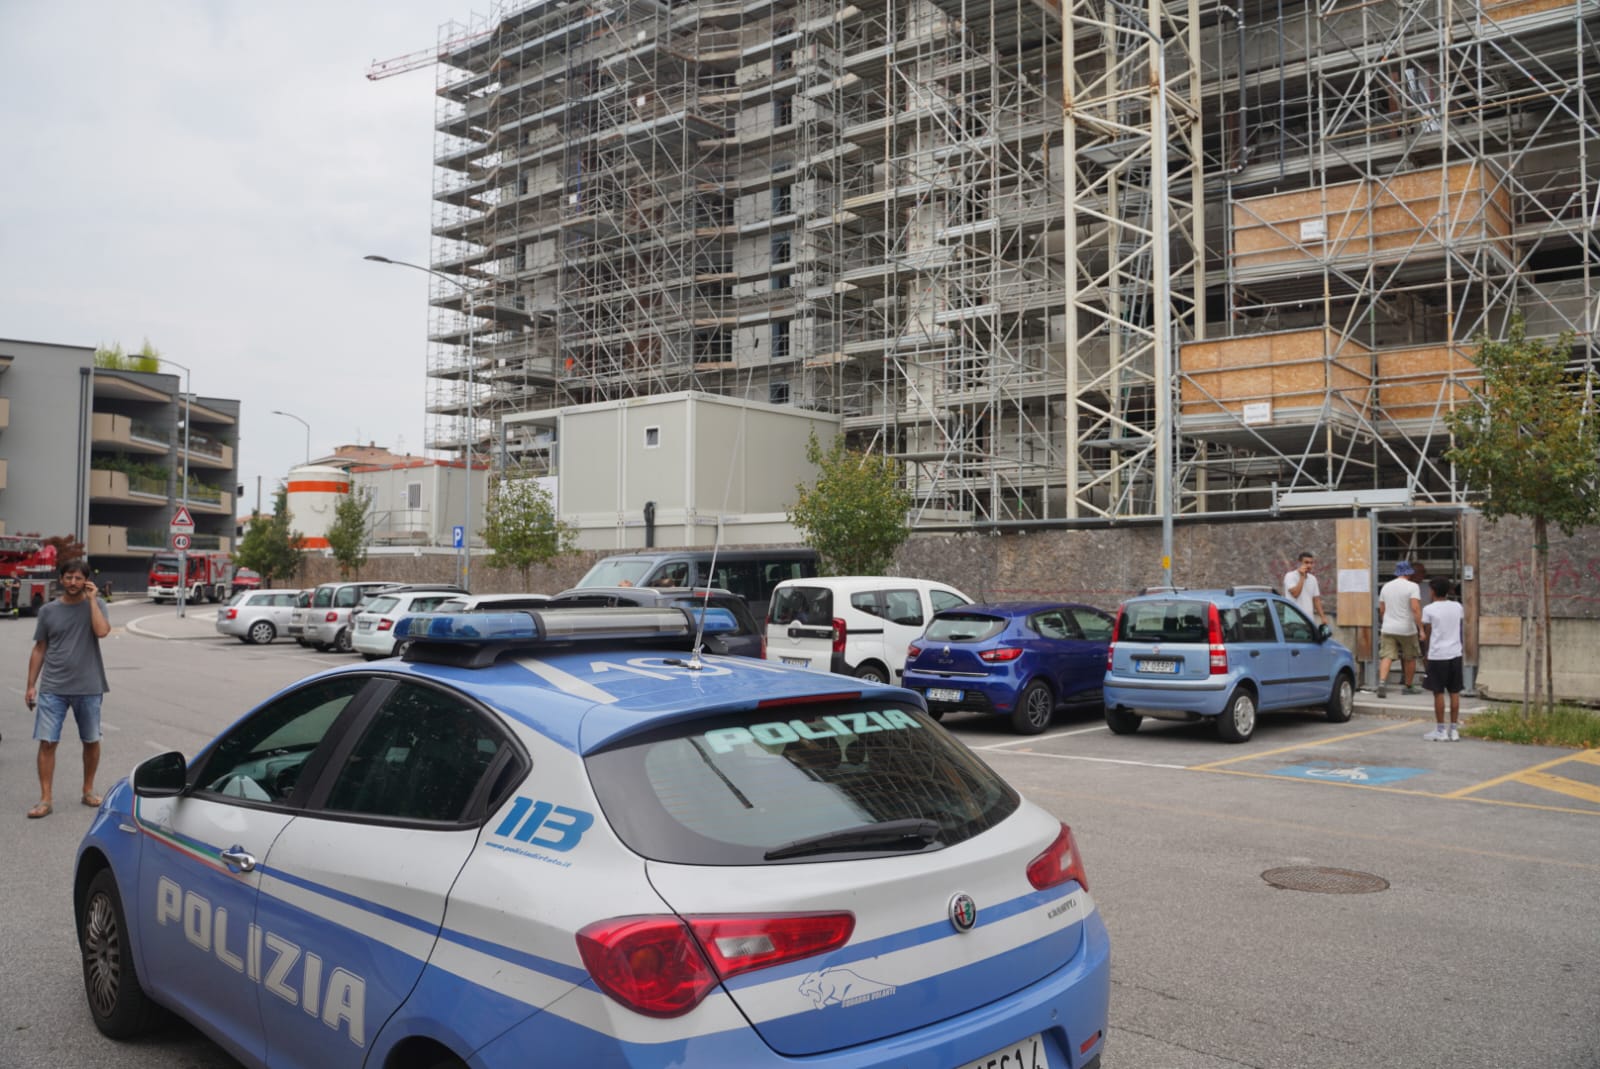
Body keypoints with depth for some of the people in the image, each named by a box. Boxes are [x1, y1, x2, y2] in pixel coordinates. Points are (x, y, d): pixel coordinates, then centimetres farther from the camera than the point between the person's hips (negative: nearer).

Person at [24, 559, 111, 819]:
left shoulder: (95, 605, 0)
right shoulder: (48, 610, 4)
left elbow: (101, 631, -21)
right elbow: (39, 650, 8)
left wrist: (91, 599, -13)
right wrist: (31, 685, 5)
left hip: (88, 688, 0)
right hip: (52, 689, 1)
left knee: (91, 741, 10)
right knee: (47, 742, -4)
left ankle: (88, 791, 26)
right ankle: (45, 799, 2)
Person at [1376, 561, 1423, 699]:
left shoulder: (1386, 586, 9)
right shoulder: (1412, 586, -8)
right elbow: (1415, 608, -19)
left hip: (1387, 628, 3)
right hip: (1406, 629, -3)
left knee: (1386, 657, -4)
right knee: (1410, 658, 14)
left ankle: (1382, 682, -25)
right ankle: (1409, 686, 23)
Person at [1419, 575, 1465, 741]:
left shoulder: (1429, 609, -8)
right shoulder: (1457, 606, 4)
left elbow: (1427, 635, -4)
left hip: (1437, 655, -4)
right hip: (1455, 654, 4)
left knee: (1439, 693, 1)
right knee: (1454, 692, 9)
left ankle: (1440, 731, 4)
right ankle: (1454, 729, 11)